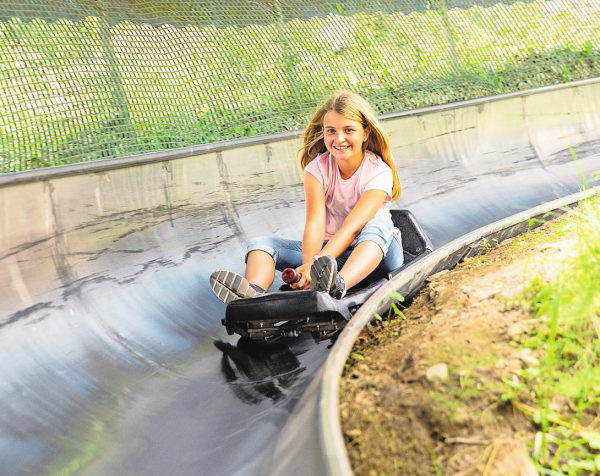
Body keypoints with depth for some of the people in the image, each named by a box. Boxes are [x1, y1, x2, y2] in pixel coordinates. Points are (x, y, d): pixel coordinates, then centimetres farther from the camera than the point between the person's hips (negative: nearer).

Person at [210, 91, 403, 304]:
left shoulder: (379, 172, -14)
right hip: (329, 250, 3)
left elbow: (351, 228, -28)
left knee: (377, 223, -35)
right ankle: (254, 293, -48)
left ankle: (338, 286, -61)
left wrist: (315, 264, -43)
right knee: (260, 244, -14)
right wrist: (309, 264, -40)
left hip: (375, 254, -3)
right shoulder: (318, 167, -6)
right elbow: (315, 223, -20)